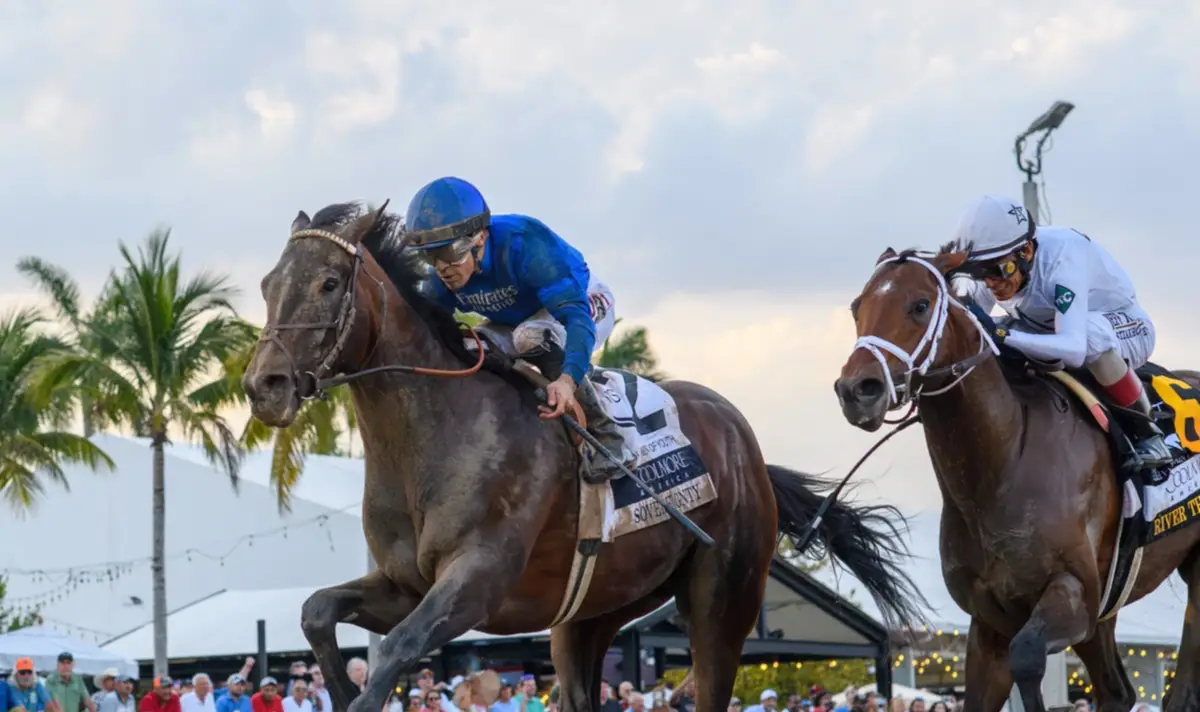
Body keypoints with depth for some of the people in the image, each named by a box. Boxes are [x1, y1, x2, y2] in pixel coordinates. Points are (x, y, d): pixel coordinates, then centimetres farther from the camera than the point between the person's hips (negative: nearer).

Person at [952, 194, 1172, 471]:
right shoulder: (998, 265, -17)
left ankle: (1146, 433, -24)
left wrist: (1001, 334, -58)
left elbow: (1074, 349, -48)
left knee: (1092, 334, -41)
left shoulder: (1062, 259, -37)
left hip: (1129, 332, -6)